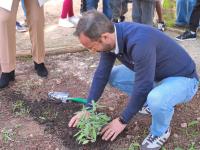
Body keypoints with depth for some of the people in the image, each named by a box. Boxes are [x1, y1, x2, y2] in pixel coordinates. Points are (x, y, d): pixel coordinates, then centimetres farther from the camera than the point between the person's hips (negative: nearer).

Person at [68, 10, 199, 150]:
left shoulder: (139, 42, -38)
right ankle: (150, 102, 15)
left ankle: (160, 132, -4)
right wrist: (88, 108, -3)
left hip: (182, 78, -7)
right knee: (113, 75, 1)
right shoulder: (111, 35, -13)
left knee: (156, 99, -37)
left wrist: (123, 121, -18)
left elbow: (142, 88, -31)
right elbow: (102, 73, -4)